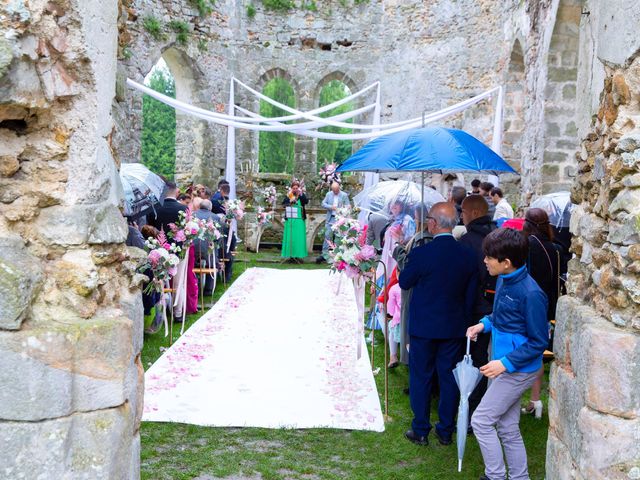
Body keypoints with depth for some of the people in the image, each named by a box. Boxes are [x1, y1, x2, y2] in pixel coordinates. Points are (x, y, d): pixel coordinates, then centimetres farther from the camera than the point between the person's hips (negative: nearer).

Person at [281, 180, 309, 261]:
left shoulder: (301, 194, 7)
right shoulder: (288, 195, 7)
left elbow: (306, 201, -8)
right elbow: (283, 204, 0)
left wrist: (301, 194, -18)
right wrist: (290, 201, -16)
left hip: (300, 219, 0)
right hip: (290, 219, 0)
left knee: (299, 236, 0)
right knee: (290, 236, 0)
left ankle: (298, 253, 4)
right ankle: (290, 253, 5)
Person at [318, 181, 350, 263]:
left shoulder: (344, 195, 1)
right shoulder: (328, 194, 7)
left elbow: (348, 206, 2)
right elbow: (323, 204, 4)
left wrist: (343, 208, -20)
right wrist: (331, 207, -13)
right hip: (330, 219, 2)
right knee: (327, 236, -2)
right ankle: (324, 255, 1)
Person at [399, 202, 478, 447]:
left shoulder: (421, 254, -19)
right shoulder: (468, 256, -5)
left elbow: (404, 282, -3)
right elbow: (470, 296, 3)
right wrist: (464, 322, 15)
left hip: (424, 326, -3)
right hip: (454, 327, 4)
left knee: (420, 378, 10)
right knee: (449, 378, 14)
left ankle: (420, 431, 18)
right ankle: (446, 431, 24)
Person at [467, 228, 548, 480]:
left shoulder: (531, 294, -24)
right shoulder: (504, 280, 2)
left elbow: (538, 342, -19)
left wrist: (506, 363, -22)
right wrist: (484, 324, 4)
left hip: (518, 369, -9)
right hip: (505, 365, 9)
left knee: (481, 421, -3)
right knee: (507, 428, 17)